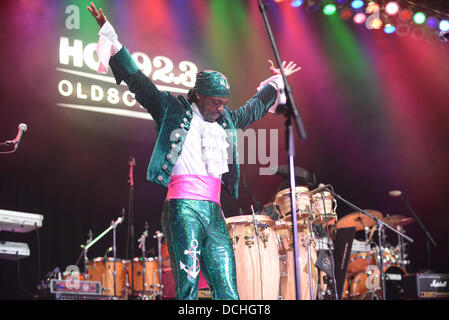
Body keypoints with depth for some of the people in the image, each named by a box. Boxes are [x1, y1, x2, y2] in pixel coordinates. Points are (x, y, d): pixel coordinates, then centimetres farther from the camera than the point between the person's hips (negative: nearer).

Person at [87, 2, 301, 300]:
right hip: (183, 209, -6)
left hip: (214, 212, 6)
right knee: (187, 287, -13)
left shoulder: (226, 121, 22)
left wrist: (275, 82, 53)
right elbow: (137, 80, 2)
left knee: (228, 291, -3)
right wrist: (110, 34, -2)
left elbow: (254, 108, 41)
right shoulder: (173, 110, 7)